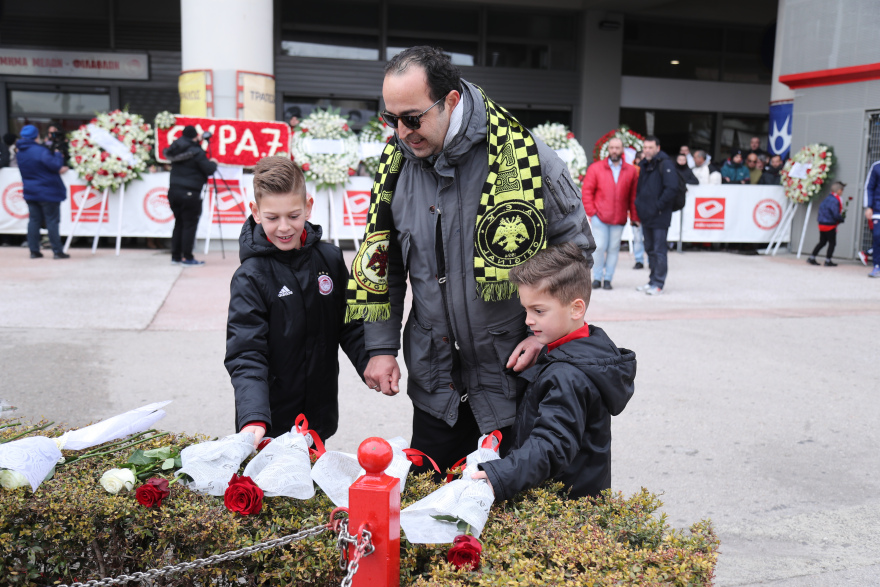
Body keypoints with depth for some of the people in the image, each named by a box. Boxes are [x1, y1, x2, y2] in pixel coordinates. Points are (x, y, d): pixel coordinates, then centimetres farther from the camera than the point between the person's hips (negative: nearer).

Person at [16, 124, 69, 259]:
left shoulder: (20, 153, 8)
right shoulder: (39, 150, -19)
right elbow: (55, 165, -20)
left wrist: (58, 169, 13)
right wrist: (58, 155, -2)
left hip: (30, 192, 7)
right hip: (47, 192, -7)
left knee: (34, 220, 10)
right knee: (52, 220, -2)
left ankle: (34, 250, 11)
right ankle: (57, 251, 0)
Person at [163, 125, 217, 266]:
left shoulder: (176, 150, 8)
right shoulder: (196, 152, -11)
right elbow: (209, 170, -12)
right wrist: (213, 163, 11)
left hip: (174, 190, 7)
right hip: (190, 193, -7)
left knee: (179, 223, 14)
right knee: (190, 224, -2)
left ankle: (175, 256, 17)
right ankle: (187, 258, -1)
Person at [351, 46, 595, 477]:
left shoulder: (524, 155, -14)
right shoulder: (397, 165, -1)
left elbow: (575, 249, -4)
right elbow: (380, 263, 9)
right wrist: (381, 347, 3)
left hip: (518, 375, -3)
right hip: (436, 382, 4)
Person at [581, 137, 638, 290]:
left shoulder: (631, 171, 8)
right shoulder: (595, 168, 4)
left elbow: (633, 195, 9)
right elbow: (586, 191, 3)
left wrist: (634, 216, 4)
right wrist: (591, 212, -5)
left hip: (619, 218, 1)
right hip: (599, 216, -1)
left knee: (613, 248, 3)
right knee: (599, 247, -5)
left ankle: (608, 278, 12)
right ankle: (597, 278, 9)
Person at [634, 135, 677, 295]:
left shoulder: (665, 164, -11)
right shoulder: (643, 165, 14)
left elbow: (671, 188, -19)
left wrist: (658, 206, -17)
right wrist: (639, 205, 9)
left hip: (660, 216, -8)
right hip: (646, 216, 8)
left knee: (659, 250, -4)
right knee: (650, 249, 14)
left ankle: (658, 283, 0)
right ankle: (653, 280, 23)